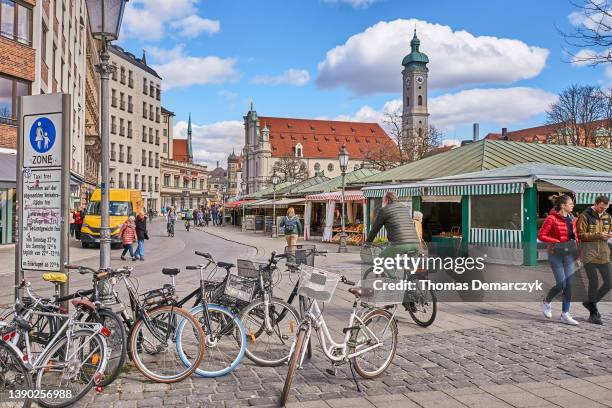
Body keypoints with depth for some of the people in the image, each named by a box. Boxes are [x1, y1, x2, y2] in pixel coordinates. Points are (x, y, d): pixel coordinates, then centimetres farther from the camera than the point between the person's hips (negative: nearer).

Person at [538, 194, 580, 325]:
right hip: (556, 255, -7)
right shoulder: (552, 219, -11)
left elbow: (575, 235, 19)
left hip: (569, 255, 7)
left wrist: (577, 250, 9)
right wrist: (557, 242, -17)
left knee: (569, 285, 4)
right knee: (561, 284, -8)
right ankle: (546, 302, 20)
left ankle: (565, 314, 12)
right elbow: (541, 235, -12)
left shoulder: (571, 219, 10)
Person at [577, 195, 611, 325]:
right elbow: (581, 235, -9)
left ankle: (590, 302, 26)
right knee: (594, 282, -6)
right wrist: (598, 235, -19)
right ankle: (593, 314, 7)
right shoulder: (585, 216, -5)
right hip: (589, 253, -6)